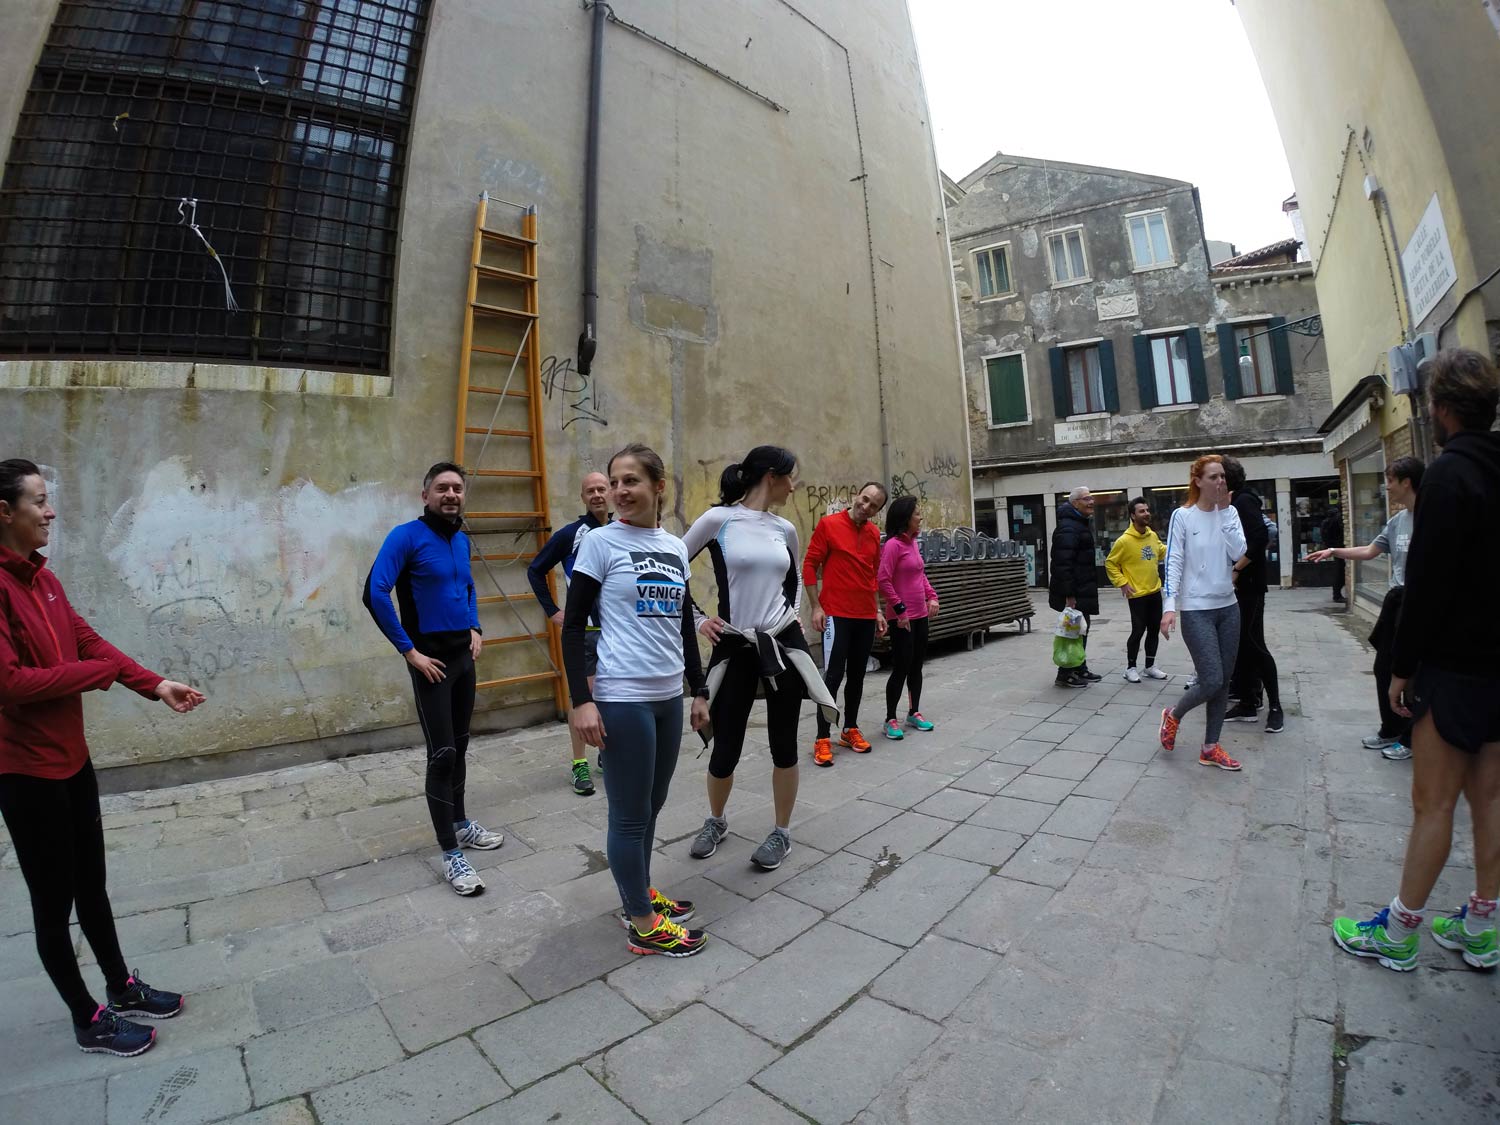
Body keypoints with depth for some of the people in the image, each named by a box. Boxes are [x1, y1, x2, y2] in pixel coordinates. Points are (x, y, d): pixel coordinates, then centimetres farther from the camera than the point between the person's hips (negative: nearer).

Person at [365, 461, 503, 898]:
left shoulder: (462, 539, 10)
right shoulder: (407, 536, -12)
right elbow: (374, 593, -21)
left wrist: (475, 628, 10)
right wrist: (409, 651, -18)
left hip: (465, 655, 7)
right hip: (431, 659, -7)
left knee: (459, 746, 17)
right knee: (442, 754, -4)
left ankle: (460, 824, 33)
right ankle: (451, 854, 6)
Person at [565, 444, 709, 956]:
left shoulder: (676, 547, 8)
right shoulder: (601, 542, -7)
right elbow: (573, 625, -8)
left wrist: (698, 690, 15)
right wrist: (581, 700, -15)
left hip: (669, 697, 6)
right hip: (623, 699, -6)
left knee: (652, 805, 18)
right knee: (631, 814, 6)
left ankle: (639, 894, 38)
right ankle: (643, 925, 23)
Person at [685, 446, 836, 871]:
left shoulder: (785, 529, 7)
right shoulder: (718, 519, -8)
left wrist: (795, 613, 11)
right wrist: (696, 620, -4)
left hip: (784, 645, 4)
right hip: (735, 649, -3)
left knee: (783, 744, 9)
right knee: (725, 750, 6)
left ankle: (781, 832, 30)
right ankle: (716, 822, 36)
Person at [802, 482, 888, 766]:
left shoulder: (874, 533, 9)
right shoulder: (828, 524, -7)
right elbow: (809, 565, -7)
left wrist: (877, 610, 15)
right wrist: (816, 607, -12)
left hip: (866, 616, 6)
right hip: (836, 614, -6)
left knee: (857, 675, 12)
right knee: (833, 676, -4)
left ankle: (850, 730, 26)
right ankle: (823, 740, 5)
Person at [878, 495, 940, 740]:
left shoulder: (914, 543, 10)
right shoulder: (893, 544, -16)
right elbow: (883, 580, -20)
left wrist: (932, 596, 8)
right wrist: (900, 609, -19)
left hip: (920, 615, 8)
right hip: (902, 618, -8)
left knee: (917, 666, 15)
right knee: (901, 668, -3)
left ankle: (913, 713, 28)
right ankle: (890, 720, 9)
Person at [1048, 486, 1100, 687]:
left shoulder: (1083, 523, 17)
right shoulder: (1068, 528, -19)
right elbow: (1063, 563, -26)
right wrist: (1068, 594, -29)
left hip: (1083, 590, 11)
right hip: (1074, 592, -11)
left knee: (1081, 629, 17)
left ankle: (1080, 669, 29)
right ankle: (1065, 674, 4)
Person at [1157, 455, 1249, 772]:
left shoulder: (1229, 512, 6)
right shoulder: (1183, 516, -6)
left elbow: (1239, 553, -8)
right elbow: (1173, 562, -10)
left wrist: (1224, 509, -10)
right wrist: (1169, 606, -19)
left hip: (1228, 608, 5)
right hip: (1196, 610, -5)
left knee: (1223, 681, 8)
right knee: (1211, 681, -9)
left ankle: (1210, 748, 20)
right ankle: (1173, 715, 19)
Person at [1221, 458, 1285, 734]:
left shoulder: (1244, 500, -11)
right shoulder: (1233, 503, 16)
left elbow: (1260, 538, -23)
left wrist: (1236, 571, -20)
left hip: (1248, 585, -9)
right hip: (1235, 586, 9)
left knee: (1253, 644, -5)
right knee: (1241, 645, 10)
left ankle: (1275, 706, 6)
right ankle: (1248, 704, 16)